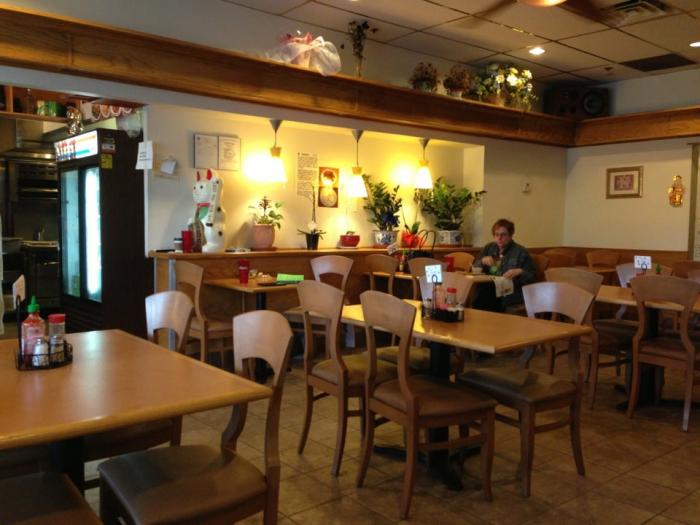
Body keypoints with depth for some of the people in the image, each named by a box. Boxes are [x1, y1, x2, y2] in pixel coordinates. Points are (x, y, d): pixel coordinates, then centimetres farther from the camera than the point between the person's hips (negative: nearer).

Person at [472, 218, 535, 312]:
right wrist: (482, 261, -3)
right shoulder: (488, 248, 20)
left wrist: (520, 272, -18)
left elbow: (531, 277, 2)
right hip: (487, 290, 4)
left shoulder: (520, 252, 5)